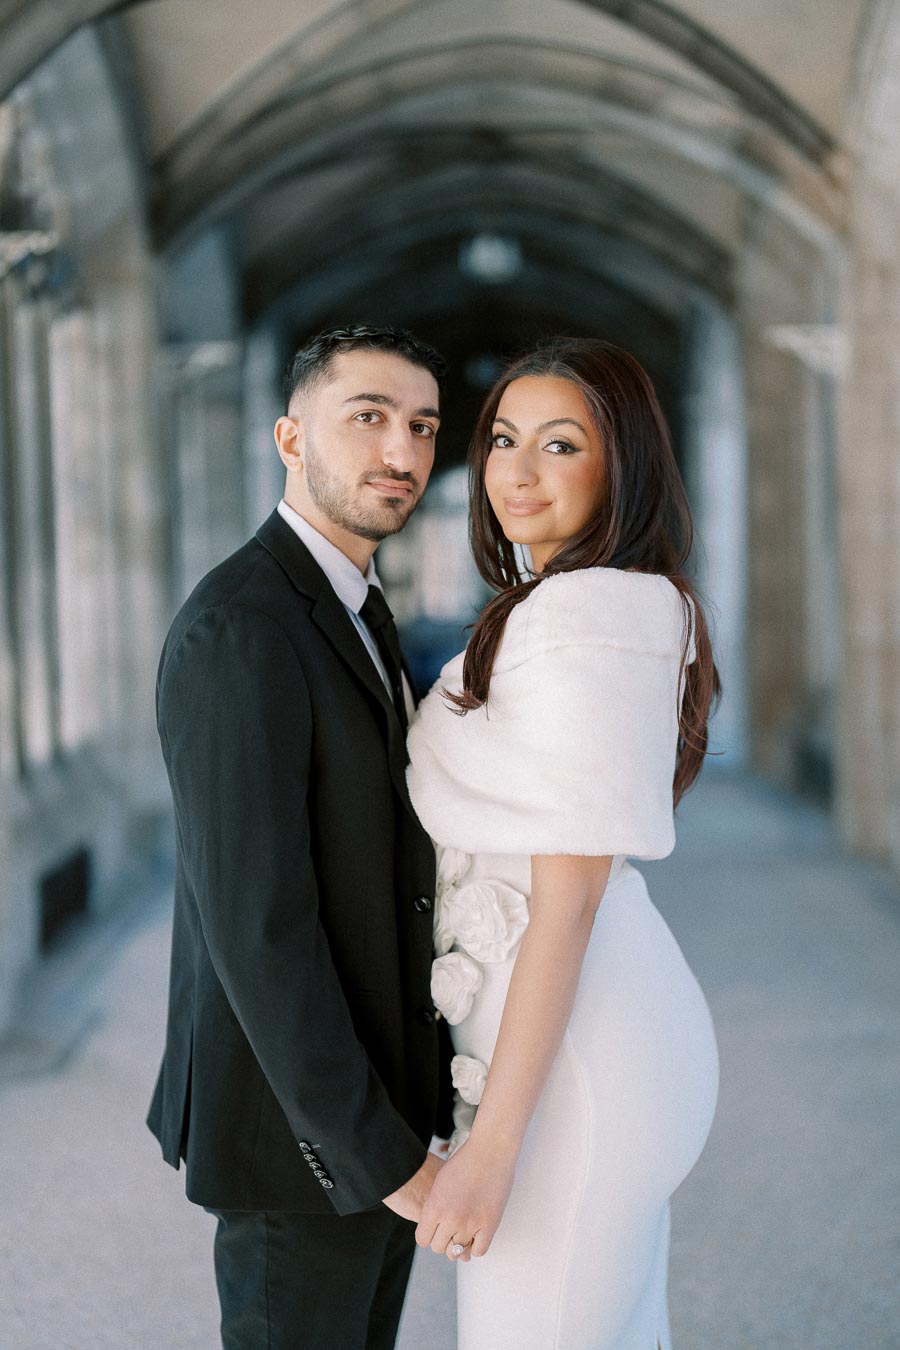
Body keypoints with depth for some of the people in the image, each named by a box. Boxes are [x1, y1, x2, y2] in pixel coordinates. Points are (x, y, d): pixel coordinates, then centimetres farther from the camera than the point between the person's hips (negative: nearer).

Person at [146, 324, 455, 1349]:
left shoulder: (350, 614, 8)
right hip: (301, 1135, -10)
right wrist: (387, 1161, -23)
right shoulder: (235, 633, -26)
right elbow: (253, 928, -28)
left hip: (369, 1094, 10)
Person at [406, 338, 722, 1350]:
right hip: (624, 1026, 10)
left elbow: (568, 898, -22)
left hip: (566, 1055, -10)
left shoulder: (580, 614, -20)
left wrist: (490, 1146, -21)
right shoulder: (639, 604, 11)